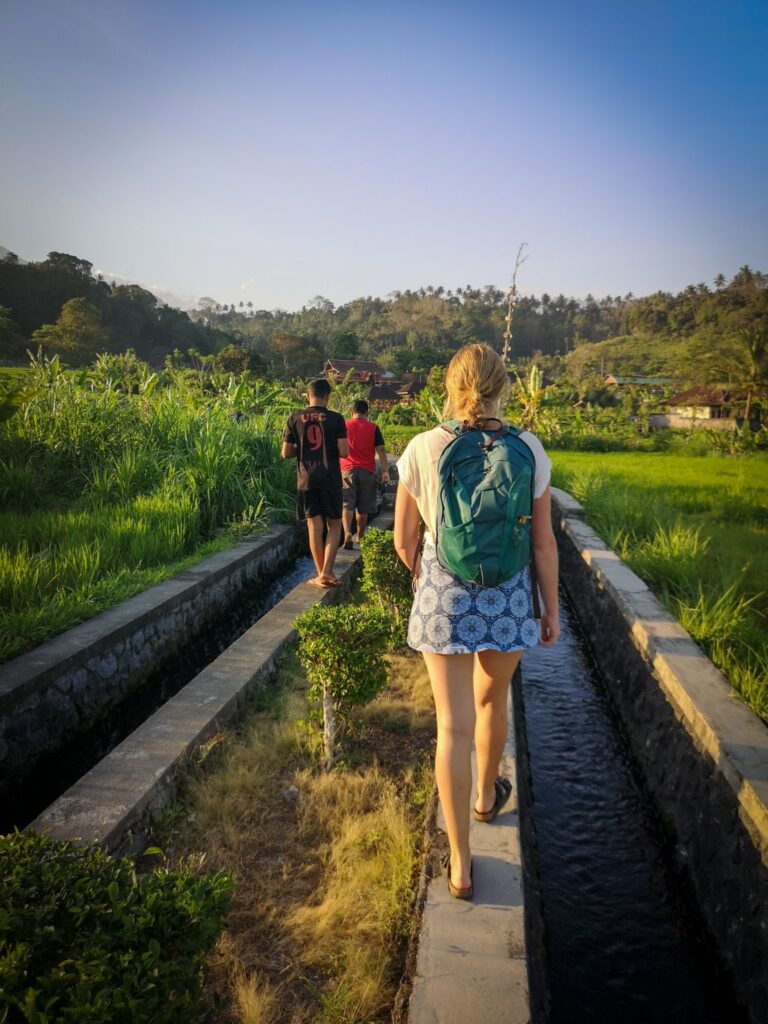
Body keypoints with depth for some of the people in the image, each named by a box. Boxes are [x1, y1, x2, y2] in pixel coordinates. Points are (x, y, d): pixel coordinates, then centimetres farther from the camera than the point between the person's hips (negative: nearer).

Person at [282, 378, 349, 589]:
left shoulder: (295, 419, 1)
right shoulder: (336, 419, -4)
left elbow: (286, 453, 1)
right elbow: (344, 452, -10)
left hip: (306, 480, 2)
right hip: (330, 479, -1)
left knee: (315, 527, 7)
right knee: (334, 525, 11)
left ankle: (320, 576, 12)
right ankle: (327, 572, -1)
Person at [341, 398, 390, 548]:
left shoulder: (343, 426, 3)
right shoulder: (373, 428, 2)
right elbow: (381, 450, -4)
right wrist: (385, 471, -3)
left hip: (347, 470, 0)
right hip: (367, 471, 1)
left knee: (347, 504, -4)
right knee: (363, 507, 12)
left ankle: (347, 533, -25)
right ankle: (360, 537, 24)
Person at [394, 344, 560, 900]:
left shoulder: (423, 449, -9)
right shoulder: (527, 450, -9)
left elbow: (404, 540, -1)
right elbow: (544, 541, -5)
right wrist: (552, 607, 7)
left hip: (443, 597, -1)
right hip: (507, 597, 1)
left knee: (453, 724, 7)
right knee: (492, 700, 26)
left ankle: (460, 864, 15)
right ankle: (486, 795, 51)